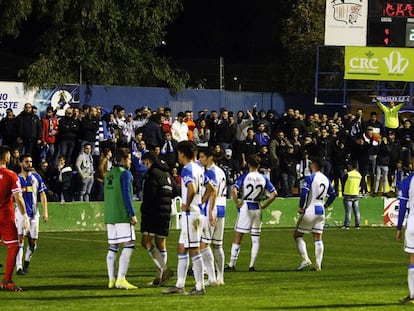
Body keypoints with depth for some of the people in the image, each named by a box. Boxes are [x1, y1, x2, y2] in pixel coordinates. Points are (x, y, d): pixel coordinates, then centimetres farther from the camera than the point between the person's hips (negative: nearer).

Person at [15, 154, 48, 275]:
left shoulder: (36, 177, 6)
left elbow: (42, 195, 6)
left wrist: (45, 212, 1)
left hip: (33, 213, 3)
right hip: (21, 212, -3)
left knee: (33, 242, 7)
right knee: (20, 238, -14)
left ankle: (27, 261, 32)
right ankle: (19, 267, -14)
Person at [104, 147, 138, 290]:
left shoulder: (109, 174, 17)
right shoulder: (125, 173, -7)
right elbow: (126, 195, -14)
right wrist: (132, 214, -12)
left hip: (109, 215, 8)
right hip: (123, 216, -8)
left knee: (113, 247, 9)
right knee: (128, 246, -9)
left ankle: (111, 280, 8)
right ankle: (121, 279, -17)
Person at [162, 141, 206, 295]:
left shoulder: (187, 170, -15)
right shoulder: (198, 168, 13)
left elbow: (192, 189, -31)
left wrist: (186, 205, -17)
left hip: (190, 213, -10)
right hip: (198, 212, 10)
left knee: (194, 250, -6)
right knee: (182, 248, 15)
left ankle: (200, 287, -4)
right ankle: (179, 285, 19)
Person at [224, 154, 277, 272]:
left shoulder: (244, 177, -6)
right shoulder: (263, 178, 2)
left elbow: (234, 190, -19)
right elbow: (274, 194, 0)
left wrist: (237, 204, -7)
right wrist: (264, 205, 7)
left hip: (245, 207, -3)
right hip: (257, 208, 3)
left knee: (237, 237, 3)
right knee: (256, 238, 8)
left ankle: (232, 264, 1)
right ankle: (252, 265, 5)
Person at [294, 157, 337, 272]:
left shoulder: (310, 178, -12)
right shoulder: (326, 179, 10)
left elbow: (304, 193, -21)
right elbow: (333, 194, 18)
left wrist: (301, 207, -10)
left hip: (309, 211, -6)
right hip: (321, 211, 6)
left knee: (297, 235, 5)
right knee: (318, 238, 8)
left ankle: (305, 259, -9)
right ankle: (318, 265, 2)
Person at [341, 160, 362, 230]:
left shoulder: (348, 174, -11)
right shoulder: (359, 175, 6)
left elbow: (343, 184, -3)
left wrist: (343, 192, 10)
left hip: (348, 195, -5)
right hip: (356, 195, 5)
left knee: (348, 211, -5)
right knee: (356, 211, 7)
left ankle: (347, 225, -6)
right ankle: (357, 225, 7)